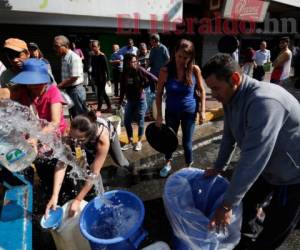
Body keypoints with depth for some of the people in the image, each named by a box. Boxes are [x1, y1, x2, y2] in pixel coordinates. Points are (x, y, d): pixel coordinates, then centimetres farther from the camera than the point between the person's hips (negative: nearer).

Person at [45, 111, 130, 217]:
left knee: (120, 161, 15)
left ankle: (130, 171, 51)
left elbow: (95, 173, -45)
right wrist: (55, 195, -46)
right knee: (91, 164, -8)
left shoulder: (103, 139, -50)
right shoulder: (73, 133, -43)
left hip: (110, 134, -2)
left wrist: (78, 200, -42)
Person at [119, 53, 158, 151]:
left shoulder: (140, 70, -12)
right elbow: (123, 89, 6)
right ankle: (130, 142, 25)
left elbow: (154, 79, -16)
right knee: (127, 122, 7)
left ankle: (139, 142, 25)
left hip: (141, 100, -4)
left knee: (140, 122, 6)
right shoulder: (124, 74, 0)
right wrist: (120, 102, 9)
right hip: (130, 101, 4)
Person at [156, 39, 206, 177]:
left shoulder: (195, 70, -14)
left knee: (187, 142, 9)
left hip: (189, 111, -1)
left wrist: (202, 111, -5)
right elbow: (159, 93, -8)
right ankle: (168, 163, 43)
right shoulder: (166, 71, -16)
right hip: (171, 111, 1)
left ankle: (188, 167, 34)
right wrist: (159, 115, -9)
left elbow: (201, 90, -2)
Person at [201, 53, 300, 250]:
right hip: (268, 167, 8)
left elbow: (252, 159, -36)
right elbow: (229, 136, 5)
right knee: (246, 201, 23)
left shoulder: (264, 102, -36)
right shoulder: (232, 97, -7)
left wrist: (227, 205, -28)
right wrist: (218, 168, 15)